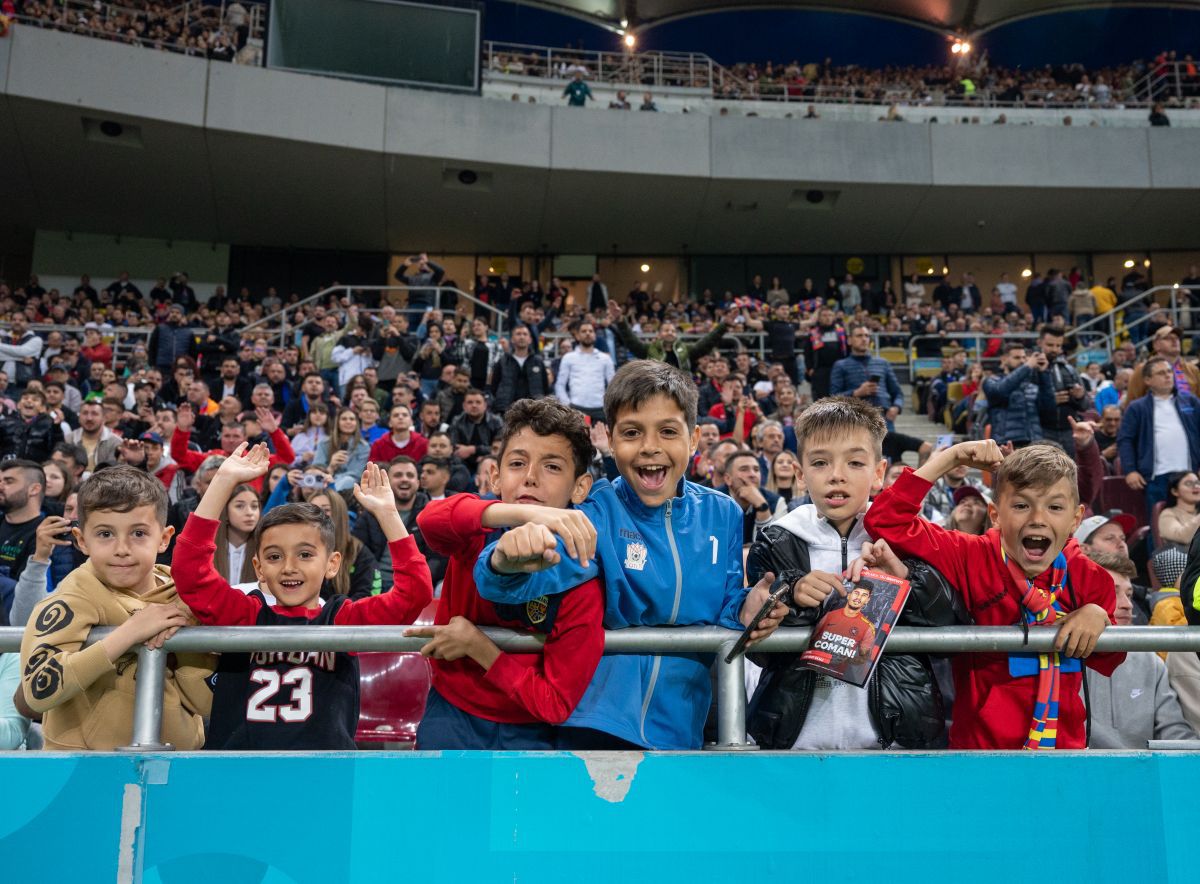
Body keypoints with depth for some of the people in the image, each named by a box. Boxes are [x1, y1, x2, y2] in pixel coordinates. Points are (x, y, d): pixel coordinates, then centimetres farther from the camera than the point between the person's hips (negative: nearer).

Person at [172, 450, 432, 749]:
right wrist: (225, 480, -2)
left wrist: (386, 513, -3)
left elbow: (415, 590, -4)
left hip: (325, 747, 0)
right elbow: (190, 569, -2)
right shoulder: (244, 616, 7)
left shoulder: (344, 620, 4)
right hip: (238, 745, 1)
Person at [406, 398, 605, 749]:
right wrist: (527, 513, -53)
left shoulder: (582, 587, -18)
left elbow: (555, 705, -16)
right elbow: (431, 518, -38)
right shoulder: (475, 534, -12)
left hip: (528, 731, -1)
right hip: (451, 713, 2)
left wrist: (477, 646, -21)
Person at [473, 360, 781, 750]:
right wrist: (508, 563, -51)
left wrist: (745, 610, -19)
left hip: (681, 723, 4)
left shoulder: (723, 516, -3)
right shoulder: (599, 513, -13)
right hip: (599, 716, -3)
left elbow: (727, 602, 4)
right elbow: (545, 568, -29)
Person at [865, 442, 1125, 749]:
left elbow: (1109, 664, 14)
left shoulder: (1088, 577, 3)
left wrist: (1098, 618, -7)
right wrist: (950, 457, -11)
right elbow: (886, 521, -14)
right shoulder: (974, 559, -7)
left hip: (1064, 742, 1)